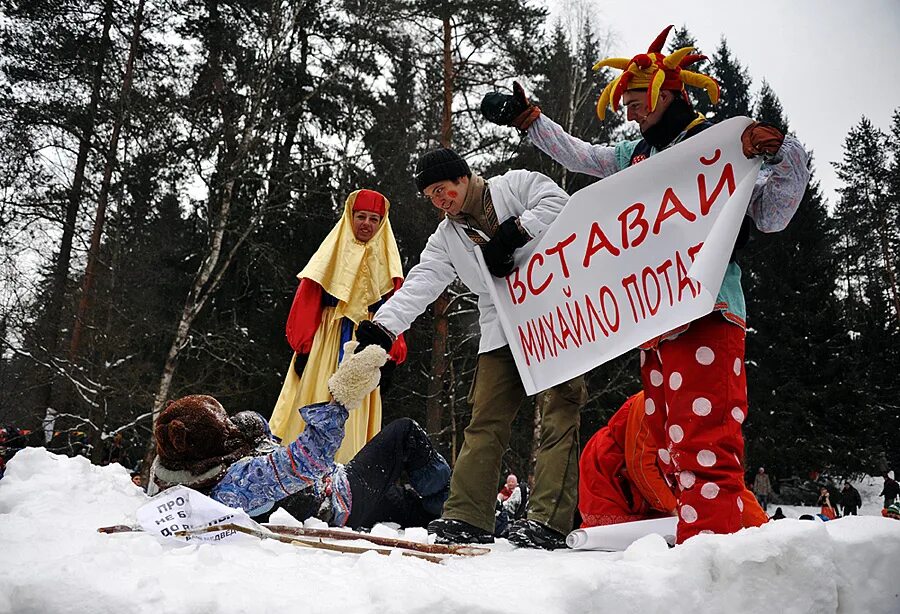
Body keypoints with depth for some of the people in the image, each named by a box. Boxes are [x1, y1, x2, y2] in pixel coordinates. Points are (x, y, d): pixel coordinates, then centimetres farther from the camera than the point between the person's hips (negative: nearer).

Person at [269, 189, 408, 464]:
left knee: (355, 419, -1)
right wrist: (303, 348, -7)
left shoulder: (386, 263, 12)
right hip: (324, 346, -1)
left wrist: (389, 358, -2)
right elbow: (306, 304, 1)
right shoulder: (331, 255, 7)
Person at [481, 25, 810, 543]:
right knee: (675, 446, 6)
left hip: (704, 313, -7)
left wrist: (780, 156, -15)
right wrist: (525, 116, 32)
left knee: (703, 444, -16)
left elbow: (768, 217, 0)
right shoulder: (634, 156, 23)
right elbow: (576, 154, 34)